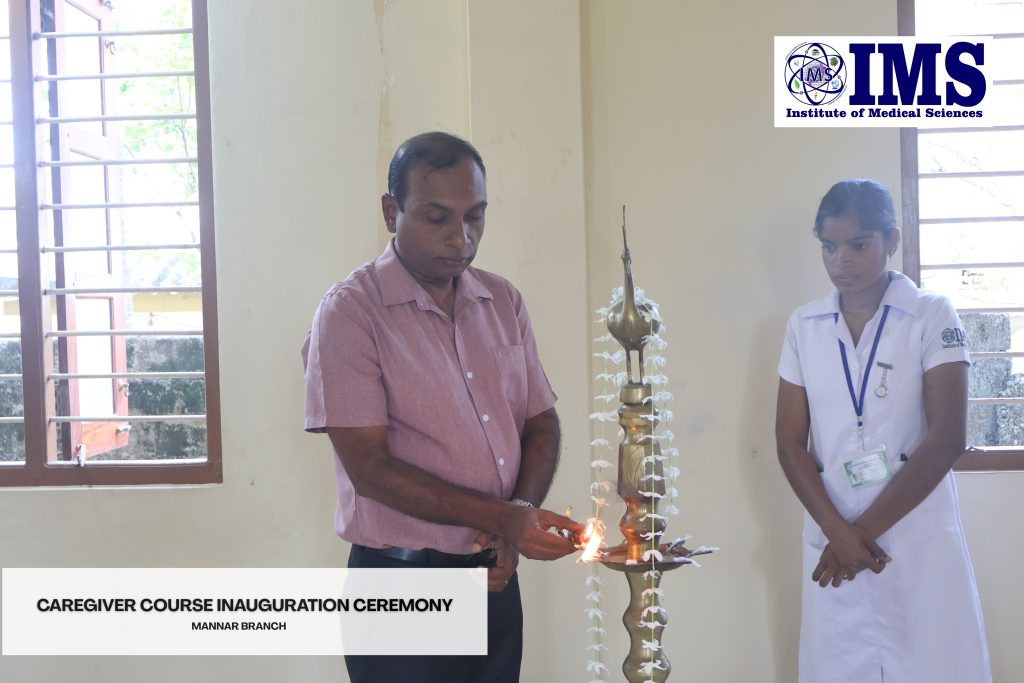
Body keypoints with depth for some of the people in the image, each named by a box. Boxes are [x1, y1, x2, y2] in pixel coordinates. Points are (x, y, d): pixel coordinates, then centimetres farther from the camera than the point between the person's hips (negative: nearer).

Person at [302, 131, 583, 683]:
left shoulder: (503, 301, 6)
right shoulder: (350, 312, -11)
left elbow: (541, 422, 8)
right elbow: (369, 468, -16)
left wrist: (521, 517, -10)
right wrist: (500, 517, -22)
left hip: (496, 577, 5)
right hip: (400, 589, -5)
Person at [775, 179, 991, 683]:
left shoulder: (932, 316, -4)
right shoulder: (804, 326, 4)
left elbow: (946, 438, -11)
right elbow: (790, 442, 2)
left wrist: (865, 530, -12)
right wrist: (838, 531, -11)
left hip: (919, 540, -2)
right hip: (832, 537, 3)